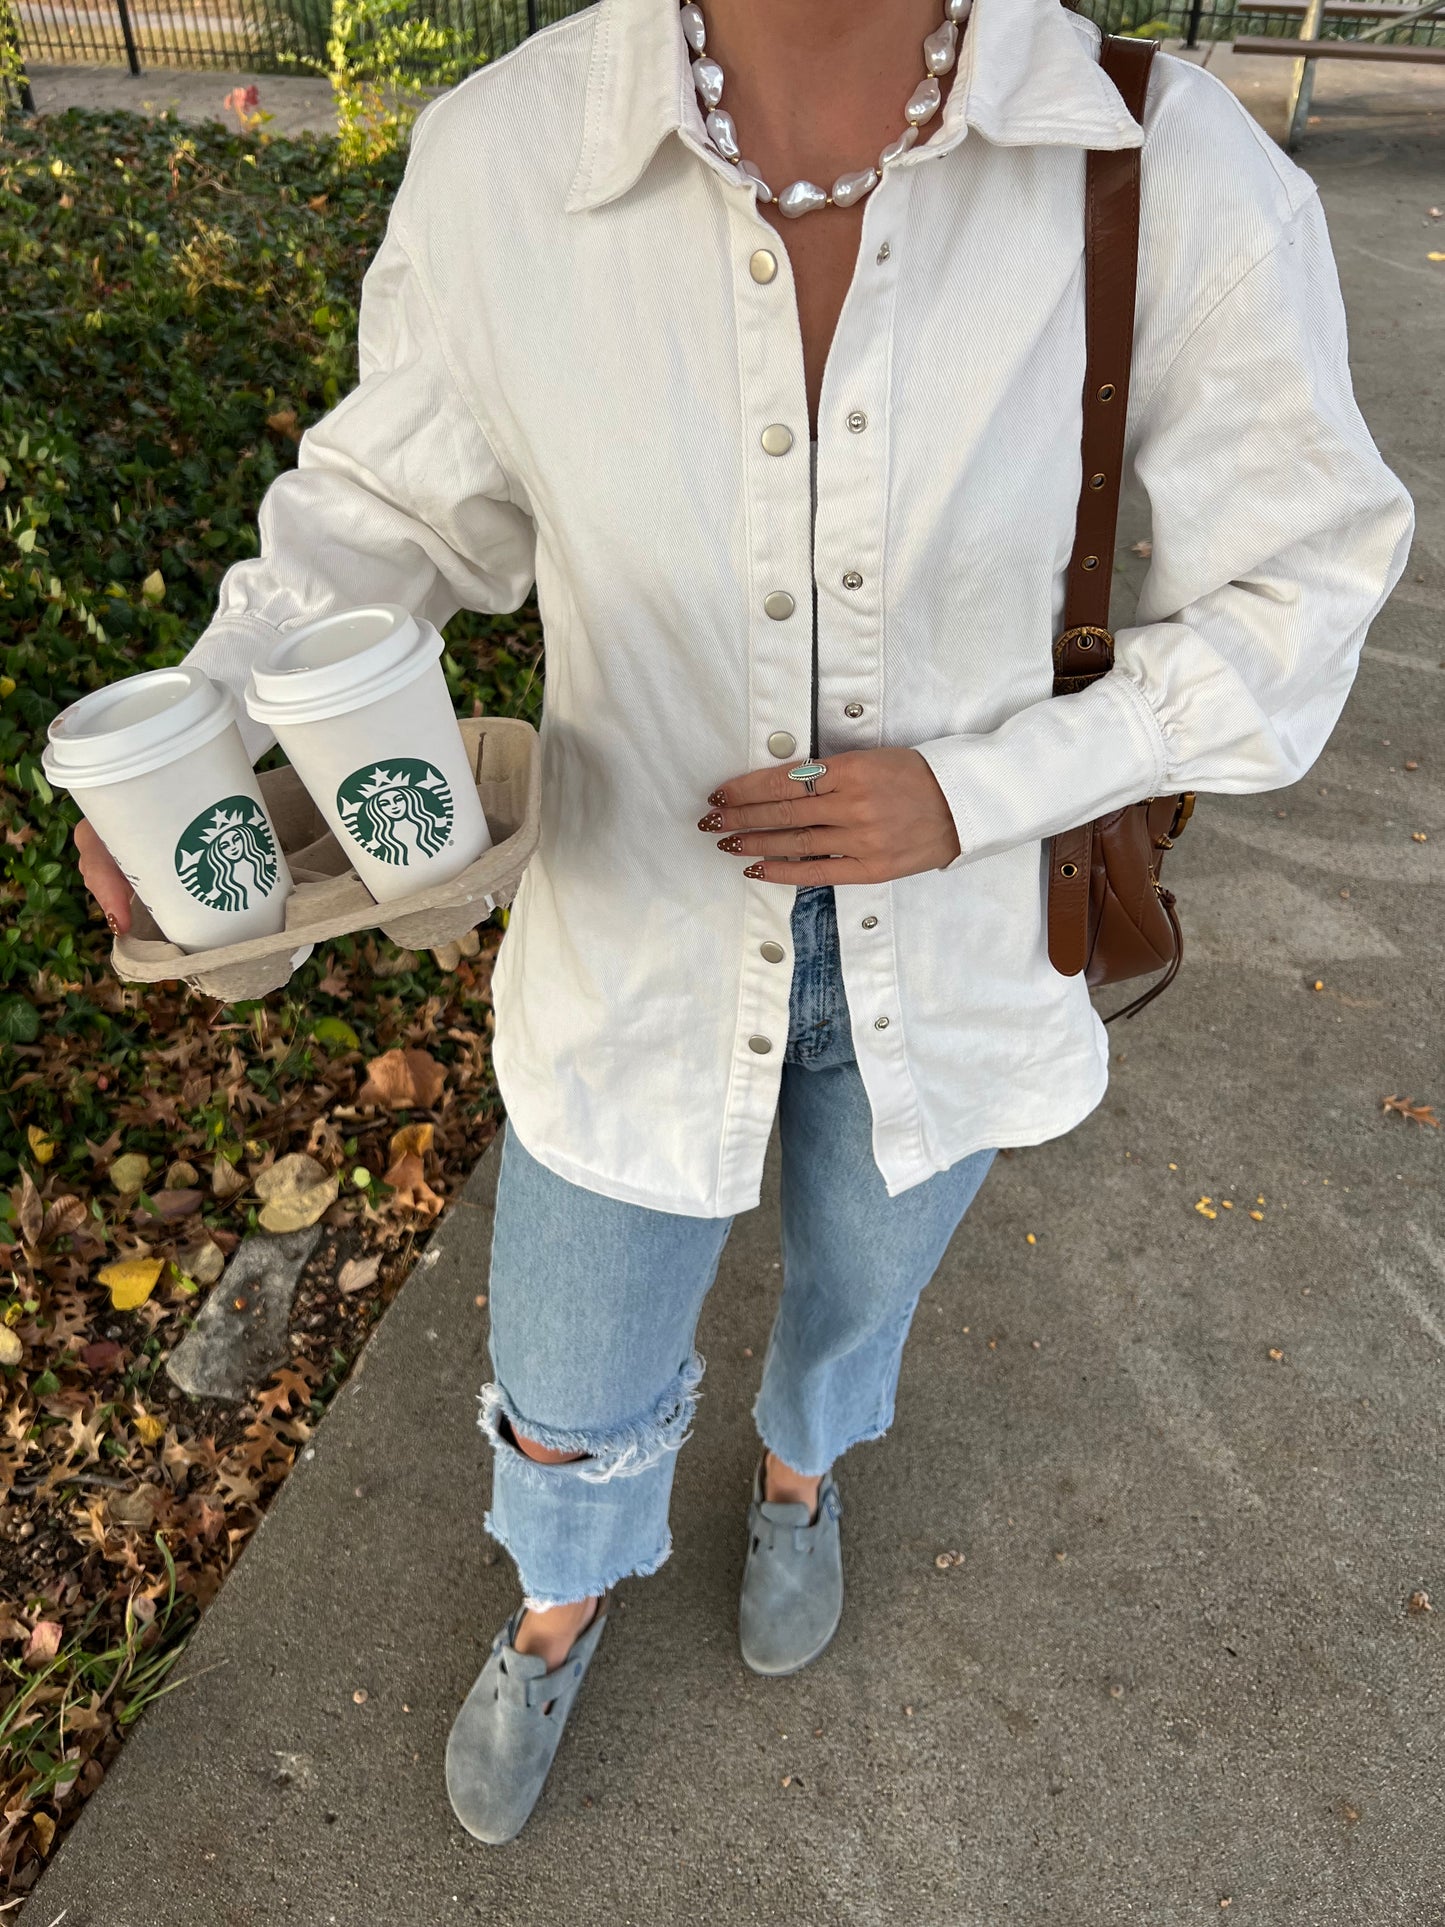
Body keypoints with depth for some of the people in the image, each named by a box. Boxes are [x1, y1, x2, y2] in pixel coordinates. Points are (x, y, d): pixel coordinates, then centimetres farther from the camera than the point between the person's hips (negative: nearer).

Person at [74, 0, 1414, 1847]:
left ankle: (797, 1465, 70)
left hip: (951, 939, 1)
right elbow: (394, 500, -3)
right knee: (570, 1395, 20)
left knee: (859, 1279, 30)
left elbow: (1286, 604, -10)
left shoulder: (1186, 185, -21)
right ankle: (561, 1601, 60)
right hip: (646, 938, 0)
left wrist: (970, 791, -24)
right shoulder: (506, 163, -19)